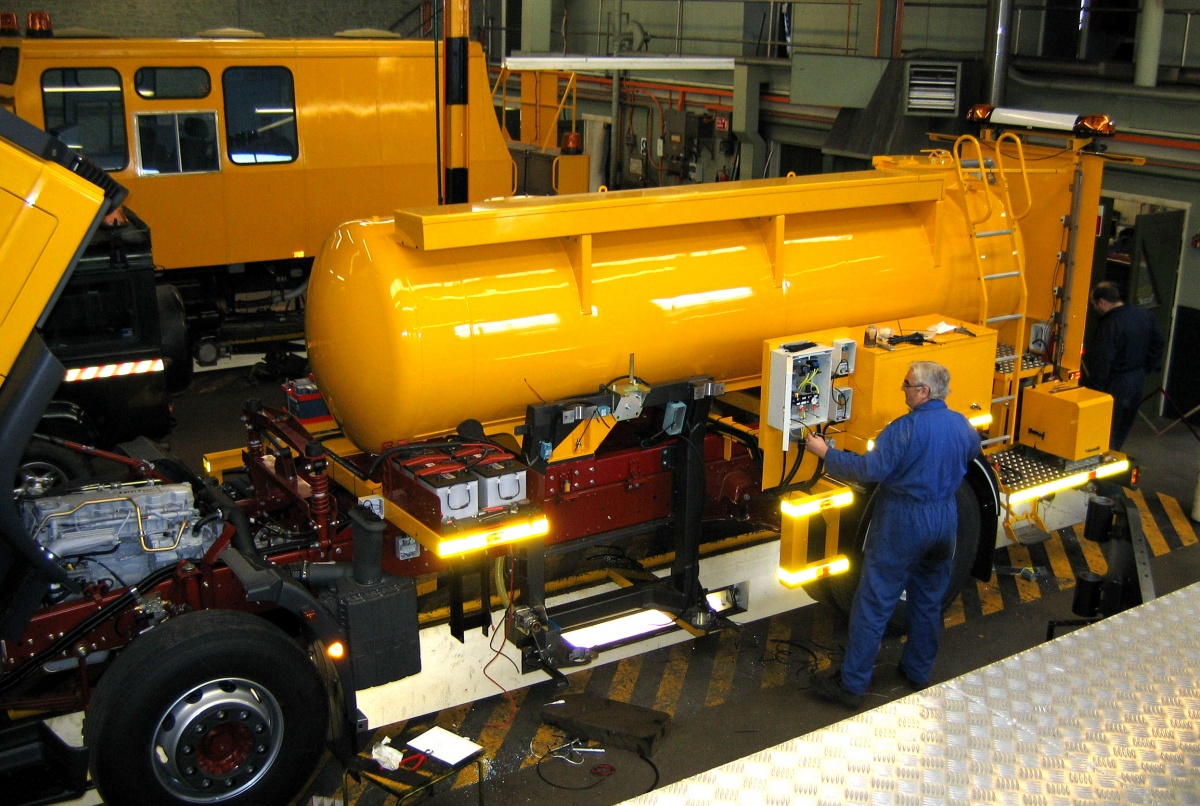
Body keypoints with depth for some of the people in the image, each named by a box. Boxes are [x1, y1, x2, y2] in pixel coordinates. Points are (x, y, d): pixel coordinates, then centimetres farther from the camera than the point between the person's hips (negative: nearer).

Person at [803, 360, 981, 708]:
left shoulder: (906, 428, -22)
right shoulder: (961, 425, 1)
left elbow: (871, 469, -26)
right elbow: (972, 453, 23)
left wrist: (826, 453, -18)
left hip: (902, 523, -7)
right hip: (945, 520, 7)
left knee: (874, 605, -1)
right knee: (929, 601, 20)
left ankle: (852, 684, 4)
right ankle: (918, 672, 34)